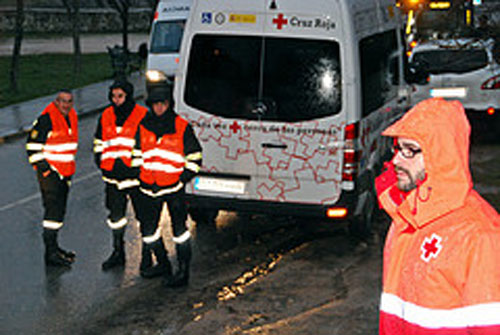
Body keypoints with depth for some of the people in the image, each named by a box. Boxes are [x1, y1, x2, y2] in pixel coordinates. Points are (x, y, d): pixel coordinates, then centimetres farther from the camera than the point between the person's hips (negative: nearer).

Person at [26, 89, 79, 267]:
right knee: (53, 210, -11)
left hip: (64, 172, 9)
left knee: (59, 210, 16)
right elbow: (32, 145, -15)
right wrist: (43, 167, -16)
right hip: (49, 172, -9)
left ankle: (53, 246, 29)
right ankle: (51, 253, -9)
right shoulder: (47, 119, -17)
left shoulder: (72, 117, 9)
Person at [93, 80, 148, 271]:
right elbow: (99, 144, 19)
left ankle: (147, 255, 17)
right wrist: (102, 164, 9)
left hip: (137, 177, -5)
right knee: (115, 216, 13)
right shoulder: (106, 117, 8)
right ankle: (118, 252, 27)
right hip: (113, 177, 5)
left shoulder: (143, 116, -7)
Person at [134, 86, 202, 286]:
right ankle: (163, 264, 30)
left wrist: (183, 179, -7)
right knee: (148, 229, 11)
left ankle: (183, 271, 2)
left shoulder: (182, 127, -5)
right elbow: (136, 151, 18)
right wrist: (138, 176, 12)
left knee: (179, 228, -6)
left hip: (174, 187, -4)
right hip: (149, 187, 4)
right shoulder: (143, 126, 4)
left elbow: (195, 157, 1)